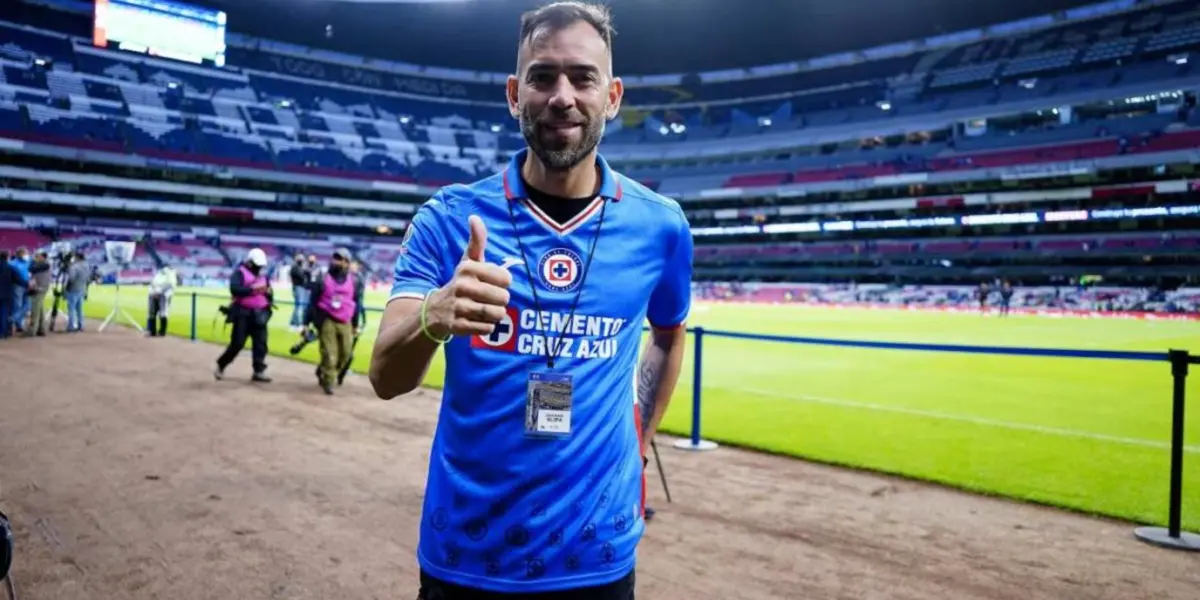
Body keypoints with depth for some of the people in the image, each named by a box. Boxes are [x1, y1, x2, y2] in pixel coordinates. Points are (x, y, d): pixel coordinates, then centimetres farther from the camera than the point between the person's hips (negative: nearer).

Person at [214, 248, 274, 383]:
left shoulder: (263, 275, 15)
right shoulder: (240, 273, -5)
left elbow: (268, 294, 18)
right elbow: (234, 289, -22)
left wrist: (268, 292, -5)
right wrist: (253, 288, -26)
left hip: (259, 314, 6)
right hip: (243, 314, -5)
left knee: (261, 343, 0)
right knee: (237, 343, -3)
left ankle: (259, 371, 4)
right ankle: (221, 365, 17)